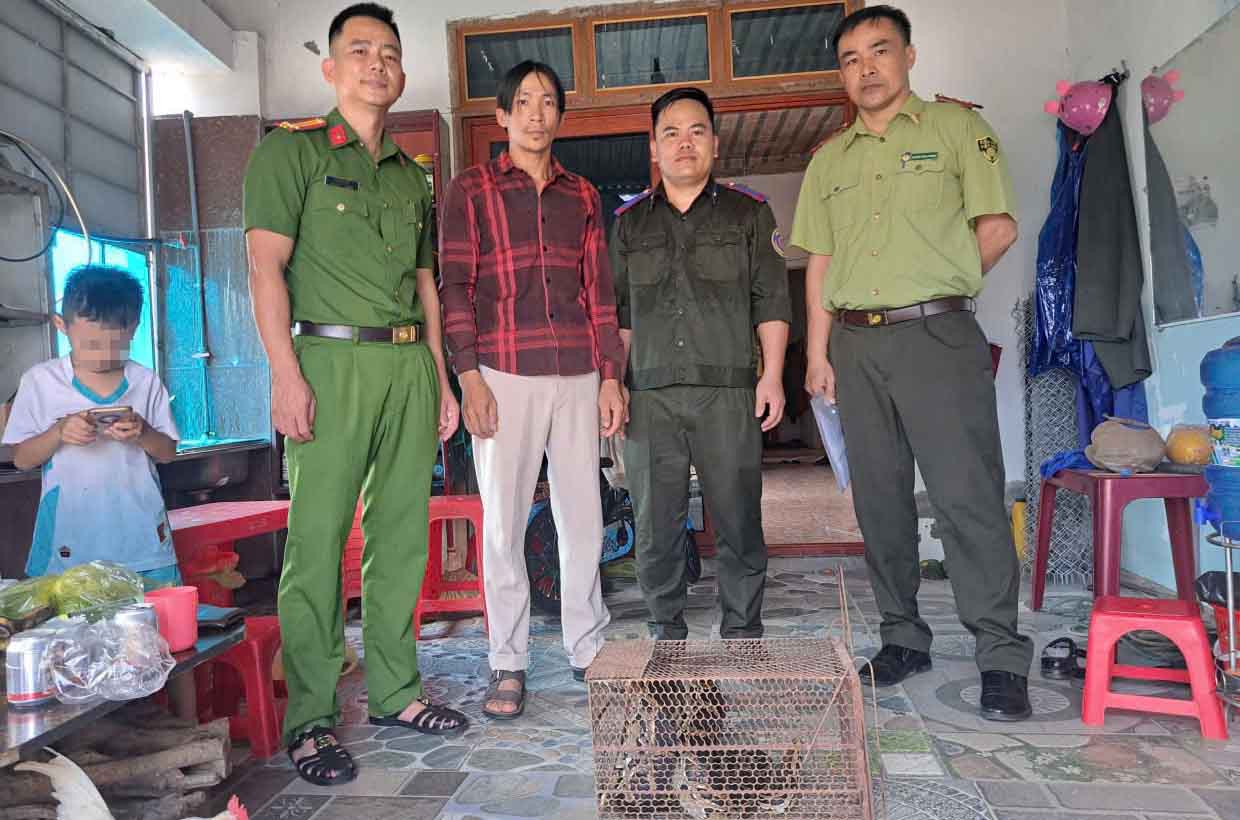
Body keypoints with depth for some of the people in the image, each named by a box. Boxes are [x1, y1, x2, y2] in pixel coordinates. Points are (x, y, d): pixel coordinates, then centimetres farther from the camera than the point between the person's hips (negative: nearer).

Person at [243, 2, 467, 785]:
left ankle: (396, 689, 19)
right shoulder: (292, 149, 4)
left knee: (403, 535, 7)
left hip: (411, 366, 6)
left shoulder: (413, 176, 21)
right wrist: (286, 373, -15)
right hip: (334, 360, -5)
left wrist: (440, 377, 15)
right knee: (318, 538, -4)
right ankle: (311, 718, 6)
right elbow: (267, 264, -5)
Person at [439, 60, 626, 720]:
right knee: (503, 522, 1)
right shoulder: (470, 190, 6)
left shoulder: (582, 195, 16)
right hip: (504, 375, -3)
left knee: (583, 516, 6)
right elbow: (455, 287, 0)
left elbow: (599, 291, 14)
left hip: (578, 376, 3)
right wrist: (469, 377, -9)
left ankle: (588, 647, 21)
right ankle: (508, 663, 13)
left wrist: (610, 376, 7)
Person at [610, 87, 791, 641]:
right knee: (656, 525, 4)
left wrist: (772, 376, -4)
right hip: (650, 395, 2)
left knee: (738, 522, 2)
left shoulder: (749, 214, 11)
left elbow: (771, 301, 6)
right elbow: (618, 312, 15)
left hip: (729, 392, -1)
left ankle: (742, 635, 17)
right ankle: (667, 639, 16)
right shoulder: (629, 223, 16)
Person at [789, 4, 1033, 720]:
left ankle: (1002, 657, 1)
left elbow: (998, 229, 1)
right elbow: (819, 265, 14)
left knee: (967, 493, -8)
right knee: (880, 498, 7)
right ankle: (904, 637, 19)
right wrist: (818, 353, 6)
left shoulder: (955, 127, 7)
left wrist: (939, 287, 7)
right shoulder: (829, 159, 18)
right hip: (855, 344, 5)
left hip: (937, 336, -4)